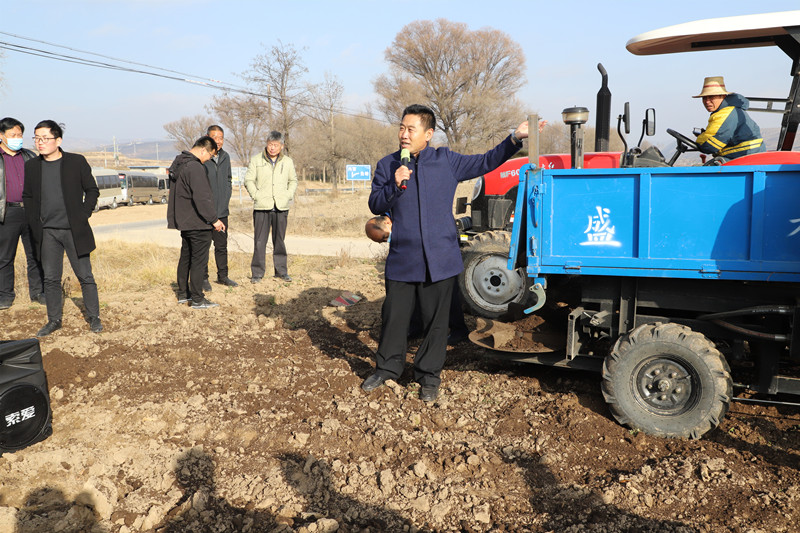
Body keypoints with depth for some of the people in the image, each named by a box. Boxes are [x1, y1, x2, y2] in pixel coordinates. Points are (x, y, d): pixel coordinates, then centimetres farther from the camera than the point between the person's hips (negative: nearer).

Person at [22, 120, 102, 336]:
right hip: (47, 232, 3)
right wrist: (34, 222, 5)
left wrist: (83, 216, -5)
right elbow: (27, 196, 15)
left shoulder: (77, 162, -3)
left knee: (85, 277, 1)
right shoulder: (31, 166, 6)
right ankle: (54, 320, 20)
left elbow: (92, 190, 3)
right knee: (51, 278, 8)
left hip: (74, 230, -3)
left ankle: (94, 318, 14)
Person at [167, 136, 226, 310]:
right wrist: (214, 219, -18)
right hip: (198, 223, -10)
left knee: (185, 258, 19)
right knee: (199, 260, -2)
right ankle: (197, 300, 3)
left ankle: (183, 294, 29)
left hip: (184, 221, 10)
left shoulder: (178, 163, 12)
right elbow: (202, 198, -25)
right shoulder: (195, 168, -21)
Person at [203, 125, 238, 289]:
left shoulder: (225, 157, 9)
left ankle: (222, 276, 25)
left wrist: (225, 199, 11)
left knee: (222, 245, 14)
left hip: (221, 211, 6)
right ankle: (203, 278, 14)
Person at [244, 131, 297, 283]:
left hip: (281, 207, 2)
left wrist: (288, 195, 5)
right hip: (262, 207, -2)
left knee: (280, 241, 8)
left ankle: (281, 271, 18)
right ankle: (257, 273, 6)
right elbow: (248, 180, 6)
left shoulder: (288, 161, 10)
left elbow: (293, 180, 20)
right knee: (260, 241, -2)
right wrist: (256, 195, -5)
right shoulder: (256, 160, 4)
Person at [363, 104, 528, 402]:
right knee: (393, 317, 9)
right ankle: (387, 368, 29)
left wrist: (514, 140, 1)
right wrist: (394, 186, -15)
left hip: (440, 261, 0)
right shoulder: (388, 165, 5)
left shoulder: (447, 161, 4)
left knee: (436, 321, 7)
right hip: (401, 260, 1)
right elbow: (375, 205, 2)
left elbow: (485, 163, 10)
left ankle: (429, 376, 22)